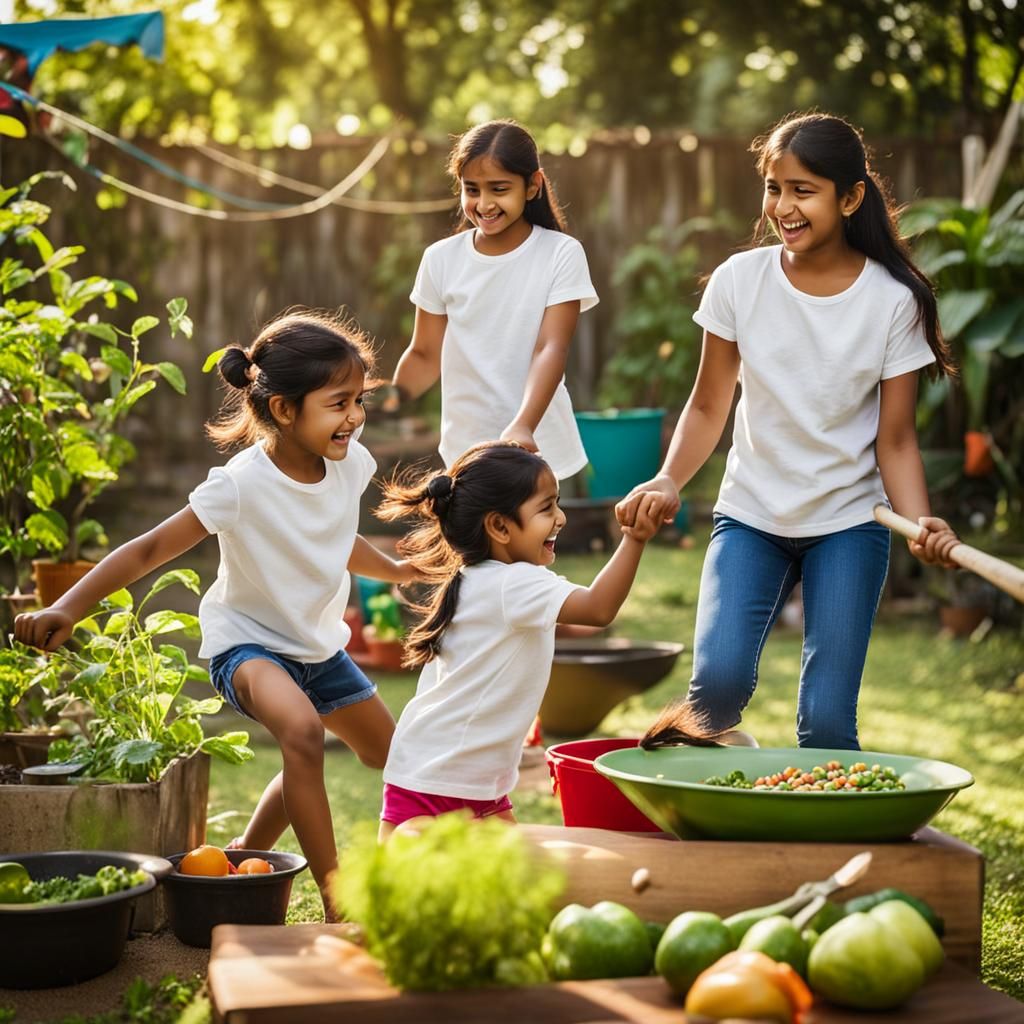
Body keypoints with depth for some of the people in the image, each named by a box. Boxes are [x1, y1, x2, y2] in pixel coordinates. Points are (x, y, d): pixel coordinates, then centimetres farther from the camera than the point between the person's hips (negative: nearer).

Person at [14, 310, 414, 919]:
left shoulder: (349, 463, -11)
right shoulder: (241, 486, -30)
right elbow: (150, 549, -29)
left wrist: (399, 571, 24)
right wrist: (68, 608, -39)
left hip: (319, 644, 8)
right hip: (248, 643, -8)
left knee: (391, 753, 23)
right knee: (303, 730, -38)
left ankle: (247, 859, 40)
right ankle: (336, 903, -28)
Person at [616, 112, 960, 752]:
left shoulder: (894, 301, -8)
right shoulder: (740, 280, -6)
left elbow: (895, 440, -4)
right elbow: (709, 406, 2)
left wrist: (922, 520, -22)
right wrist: (670, 480, -15)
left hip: (849, 522, -1)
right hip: (751, 515, 1)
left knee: (826, 722, -7)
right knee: (719, 681, -21)